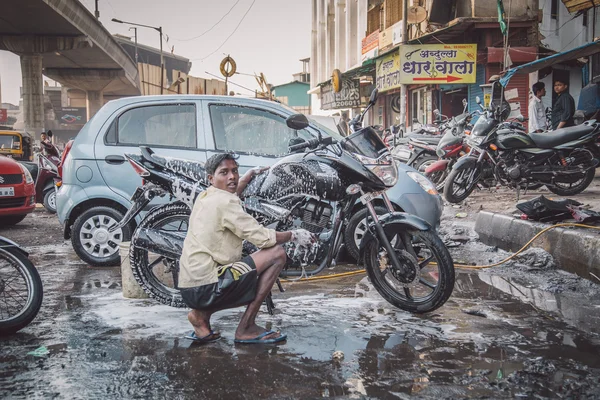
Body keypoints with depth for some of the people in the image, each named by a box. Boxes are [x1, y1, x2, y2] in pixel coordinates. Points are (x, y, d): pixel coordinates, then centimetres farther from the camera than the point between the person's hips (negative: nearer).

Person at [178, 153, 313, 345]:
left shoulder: (205, 196, 14)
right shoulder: (225, 202, -14)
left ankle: (202, 314, 10)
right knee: (277, 253, -9)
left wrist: (252, 172, 53)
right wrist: (293, 235, 1)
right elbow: (262, 237, -16)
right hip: (206, 288, -10)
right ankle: (246, 327, -5)